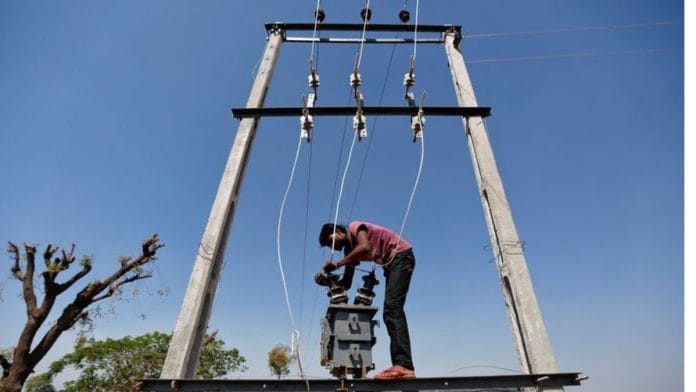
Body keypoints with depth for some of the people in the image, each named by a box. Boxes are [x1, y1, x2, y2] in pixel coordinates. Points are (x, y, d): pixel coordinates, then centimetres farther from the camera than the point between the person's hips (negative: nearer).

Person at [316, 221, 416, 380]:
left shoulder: (355, 227, -9)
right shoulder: (350, 250, 13)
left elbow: (365, 247, -31)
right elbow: (346, 284, 10)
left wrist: (337, 264, -25)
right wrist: (325, 281, -7)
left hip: (402, 256, -10)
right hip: (391, 264, 10)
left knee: (392, 308, -22)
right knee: (390, 312, 4)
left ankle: (403, 365, -28)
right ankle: (401, 366, 2)